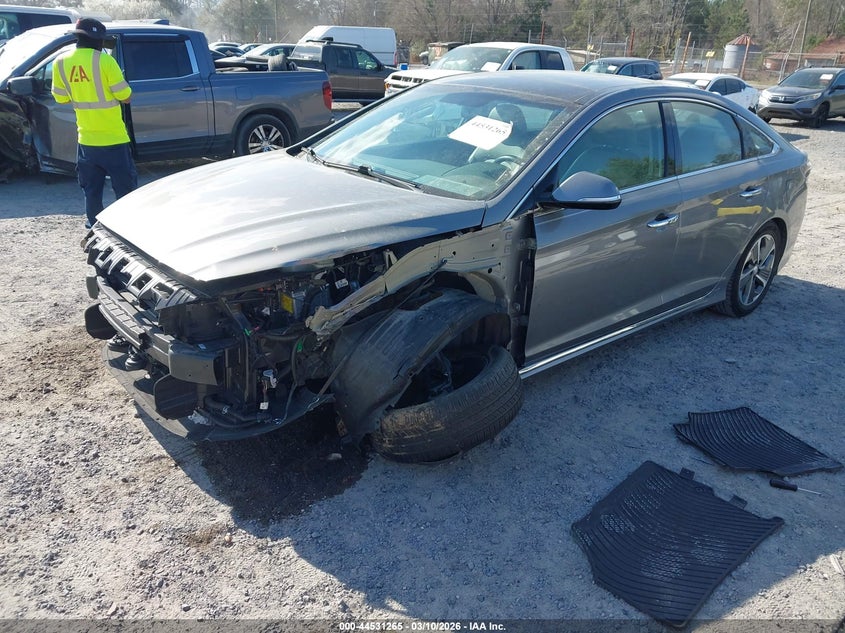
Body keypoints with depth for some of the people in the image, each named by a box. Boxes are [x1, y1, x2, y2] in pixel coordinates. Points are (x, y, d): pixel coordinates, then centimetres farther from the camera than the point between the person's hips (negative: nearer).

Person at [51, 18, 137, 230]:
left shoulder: (61, 63, 1)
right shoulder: (104, 61, -13)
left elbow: (61, 98, 11)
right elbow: (125, 97, -9)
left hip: (86, 140, 5)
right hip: (113, 139, -4)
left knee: (91, 191, 12)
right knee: (125, 189, 4)